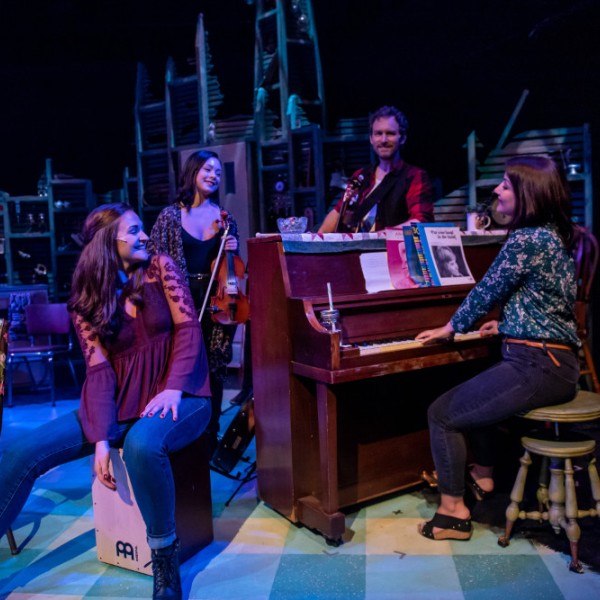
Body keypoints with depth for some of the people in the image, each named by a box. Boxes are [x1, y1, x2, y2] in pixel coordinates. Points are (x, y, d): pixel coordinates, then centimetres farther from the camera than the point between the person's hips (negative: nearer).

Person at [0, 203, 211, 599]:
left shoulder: (160, 268, 1)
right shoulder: (87, 301, 4)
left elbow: (188, 328, -7)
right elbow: (99, 370, -5)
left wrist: (173, 389, -21)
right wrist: (101, 438, -17)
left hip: (180, 395, -3)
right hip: (120, 403, 4)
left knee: (142, 444, -38)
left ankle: (165, 555, -16)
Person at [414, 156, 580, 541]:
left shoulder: (526, 240, -17)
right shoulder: (557, 236, 11)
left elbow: (486, 294, -9)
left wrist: (449, 330, 7)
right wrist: (505, 326, 34)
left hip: (535, 367, -10)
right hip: (559, 362, 10)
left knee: (442, 414, -2)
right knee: (473, 394, 30)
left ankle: (454, 511, 8)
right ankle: (483, 475, 39)